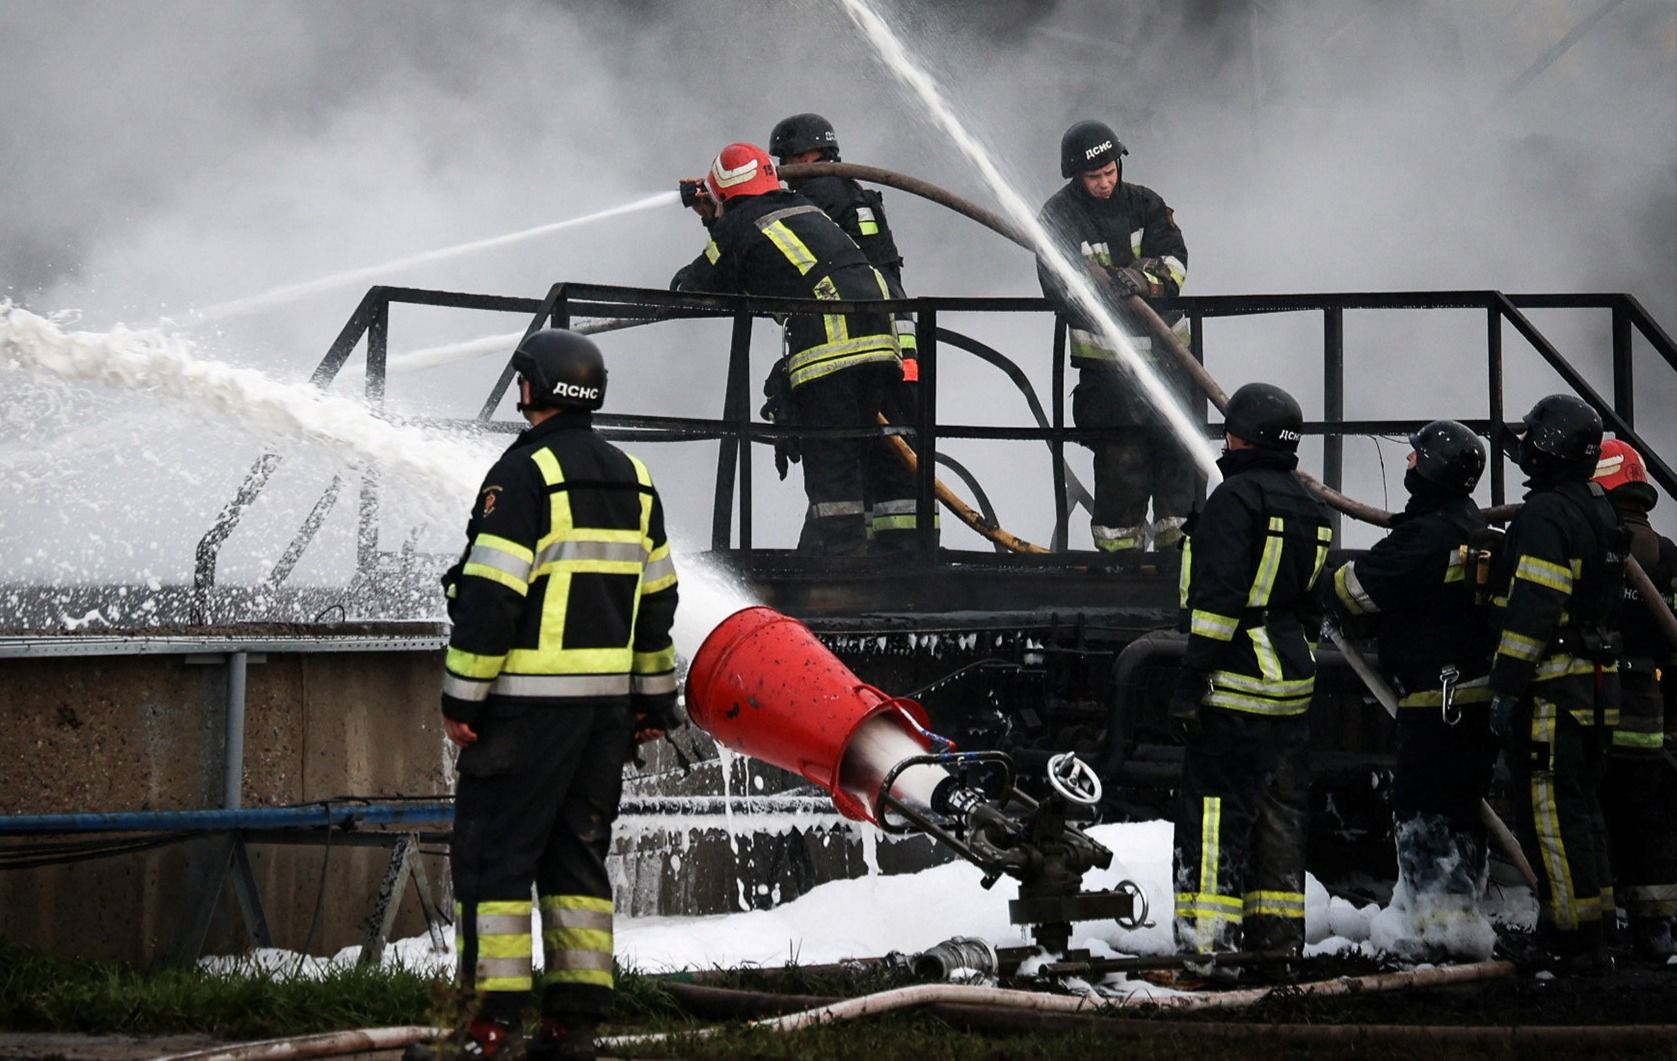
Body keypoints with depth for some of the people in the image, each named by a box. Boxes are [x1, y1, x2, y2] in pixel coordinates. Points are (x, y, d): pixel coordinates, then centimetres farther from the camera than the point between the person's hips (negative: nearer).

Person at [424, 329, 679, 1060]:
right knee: (577, 855, 12)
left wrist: (462, 697, -12)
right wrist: (656, 698, 23)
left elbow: (491, 596, -15)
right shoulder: (632, 480, 13)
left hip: (529, 699, -7)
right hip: (607, 696, 7)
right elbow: (656, 600, 17)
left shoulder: (525, 473, -11)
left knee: (494, 853, -2)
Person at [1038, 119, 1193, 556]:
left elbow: (1175, 258, -2)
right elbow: (1058, 284, -14)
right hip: (1105, 355, -4)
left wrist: (1146, 278, -24)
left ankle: (1176, 542, 13)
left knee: (1176, 448, 4)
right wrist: (1108, 286, -31)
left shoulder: (1143, 203, 7)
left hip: (1165, 350, 4)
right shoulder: (1059, 216, -4)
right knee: (1121, 458, -7)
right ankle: (1118, 550, 1)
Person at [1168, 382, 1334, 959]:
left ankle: (1207, 938, -13)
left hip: (1235, 686, -8)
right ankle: (1279, 939, 15)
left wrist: (1190, 681, -17)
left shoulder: (1235, 497, -11)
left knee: (1213, 811, -8)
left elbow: (1219, 598, -18)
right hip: (1292, 688, 8)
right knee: (1280, 816, 12)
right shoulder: (1310, 509, 17)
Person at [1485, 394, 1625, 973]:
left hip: (1549, 688, -10)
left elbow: (1532, 608, -21)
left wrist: (1506, 687, -19)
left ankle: (1577, 941, -8)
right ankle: (1589, 936, 19)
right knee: (1580, 810, 15)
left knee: (1548, 814, -6)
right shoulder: (1600, 511, 16)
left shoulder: (1546, 514, -15)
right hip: (1596, 684, 10)